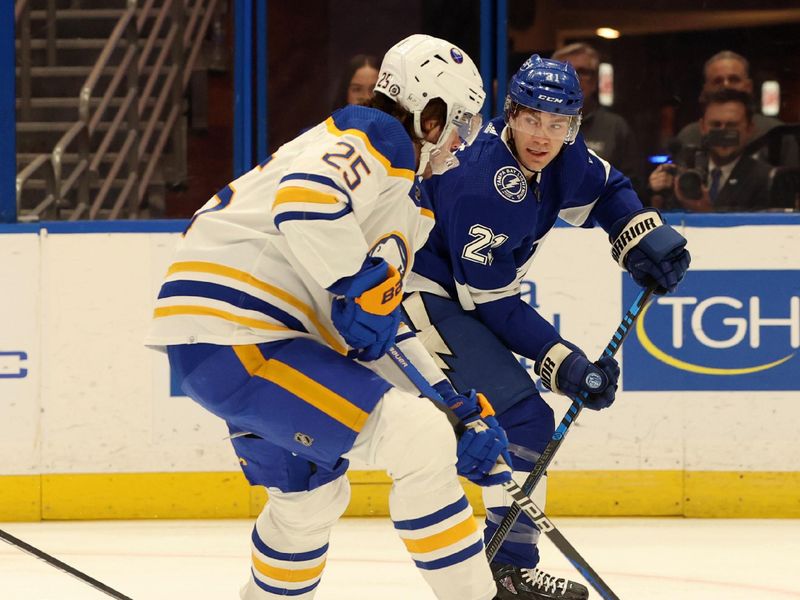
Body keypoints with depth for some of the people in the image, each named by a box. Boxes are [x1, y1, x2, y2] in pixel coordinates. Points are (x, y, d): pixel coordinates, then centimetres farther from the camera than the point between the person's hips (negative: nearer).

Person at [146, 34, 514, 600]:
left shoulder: (400, 205, 25)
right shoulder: (375, 137, -6)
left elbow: (378, 331, 25)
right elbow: (305, 197, -27)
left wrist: (465, 407, 20)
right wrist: (360, 287, -21)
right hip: (236, 333, -11)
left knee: (314, 495, 29)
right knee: (419, 440, -15)